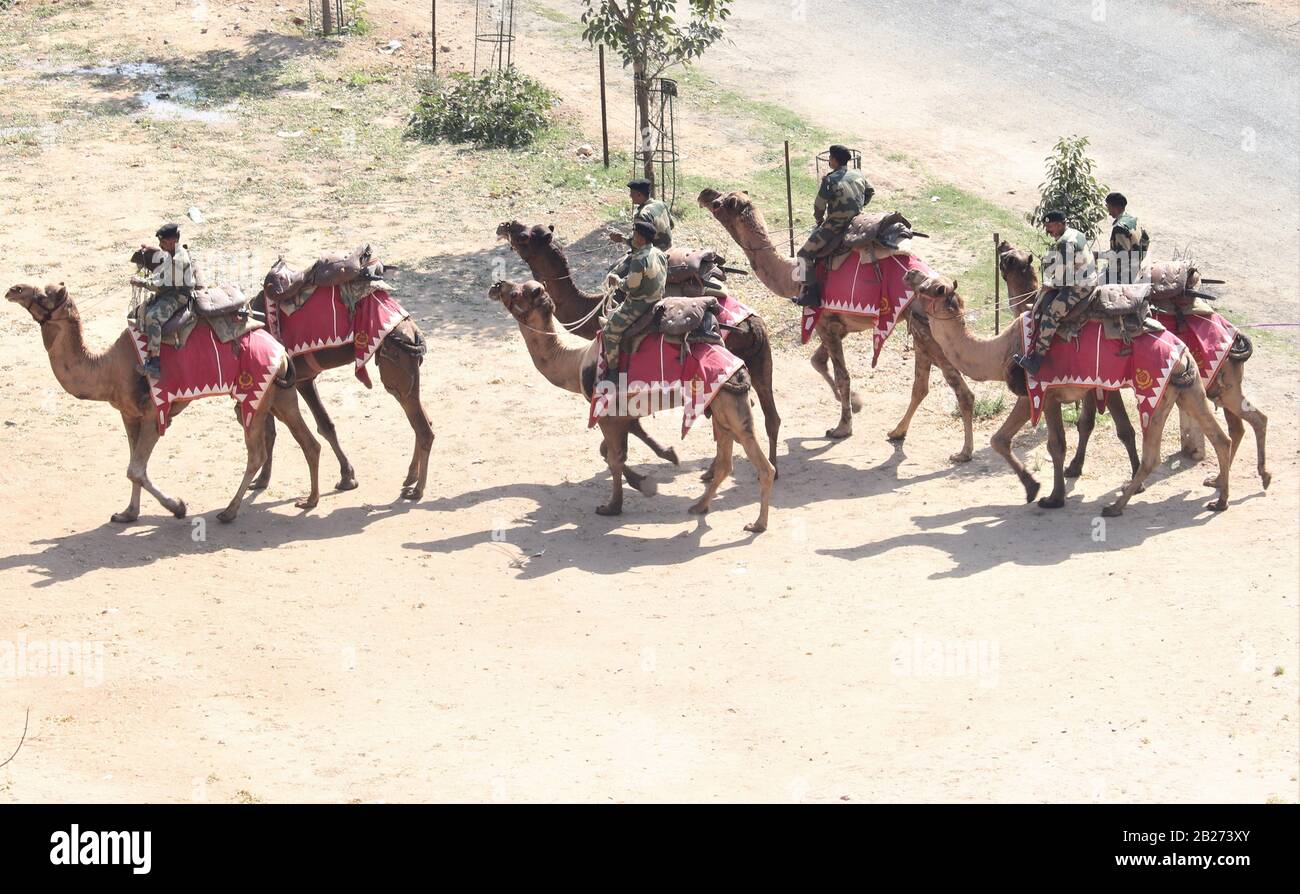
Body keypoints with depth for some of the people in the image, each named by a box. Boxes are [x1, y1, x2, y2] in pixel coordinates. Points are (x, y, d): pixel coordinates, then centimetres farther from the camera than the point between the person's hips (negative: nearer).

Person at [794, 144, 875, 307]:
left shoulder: (830, 180, -14)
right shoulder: (858, 175, 6)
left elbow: (819, 206, -11)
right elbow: (870, 192, 23)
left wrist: (820, 220, 9)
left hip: (835, 227, -8)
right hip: (856, 222, 8)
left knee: (805, 254, -4)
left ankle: (809, 293, -14)